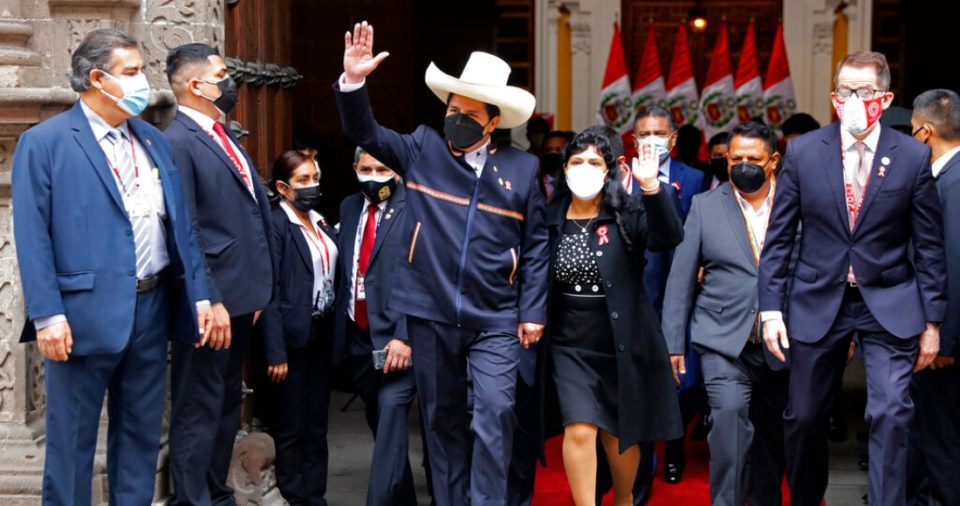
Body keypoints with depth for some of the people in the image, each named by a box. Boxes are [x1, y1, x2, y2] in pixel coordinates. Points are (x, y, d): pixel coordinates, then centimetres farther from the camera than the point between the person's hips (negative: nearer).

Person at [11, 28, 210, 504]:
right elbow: (32, 236, -10)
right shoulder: (44, 142, -4)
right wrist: (46, 314, -17)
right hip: (85, 313, -5)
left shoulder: (155, 141, 13)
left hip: (152, 308, 6)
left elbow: (180, 225, 13)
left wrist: (199, 294, 6)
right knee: (72, 440, 4)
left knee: (142, 433, 14)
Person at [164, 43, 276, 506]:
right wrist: (210, 302, -21)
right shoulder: (177, 142, -13)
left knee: (227, 405, 18)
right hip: (212, 303, -9)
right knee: (198, 411, -1)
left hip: (241, 298, 9)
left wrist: (257, 290, 14)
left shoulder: (224, 136, 15)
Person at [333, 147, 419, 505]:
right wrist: (339, 327, 10)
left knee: (391, 418, -13)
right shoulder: (349, 207, 13)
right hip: (356, 337, 7)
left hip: (396, 336, -7)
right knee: (379, 422, 16)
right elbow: (344, 270, 16)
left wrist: (405, 336, -20)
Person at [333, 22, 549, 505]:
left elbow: (534, 244, 3)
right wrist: (353, 82, -17)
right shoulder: (421, 148, 3)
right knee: (442, 419, 11)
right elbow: (365, 132, 1)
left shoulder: (521, 168, 2)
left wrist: (532, 311, 0)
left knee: (493, 415, -10)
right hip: (431, 313, 1)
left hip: (496, 319, -1)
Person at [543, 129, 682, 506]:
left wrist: (651, 186, -37)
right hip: (571, 345, 1)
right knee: (580, 430, -14)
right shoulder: (550, 219, 0)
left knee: (620, 434, 14)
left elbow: (670, 236, -24)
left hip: (622, 344, 0)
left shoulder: (627, 214, -7)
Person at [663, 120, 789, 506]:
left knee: (772, 435, 12)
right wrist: (673, 343, 1)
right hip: (724, 340, -1)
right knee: (730, 414, -22)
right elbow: (681, 277, 4)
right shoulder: (705, 205, 4)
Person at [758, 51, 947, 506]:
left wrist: (932, 320, -1)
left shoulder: (913, 156, -4)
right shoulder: (803, 151, -3)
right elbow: (778, 237, 1)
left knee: (891, 413, -13)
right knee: (803, 417, 10)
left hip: (888, 303, -1)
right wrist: (771, 309, -4)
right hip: (818, 301, 1)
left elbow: (928, 245, 0)